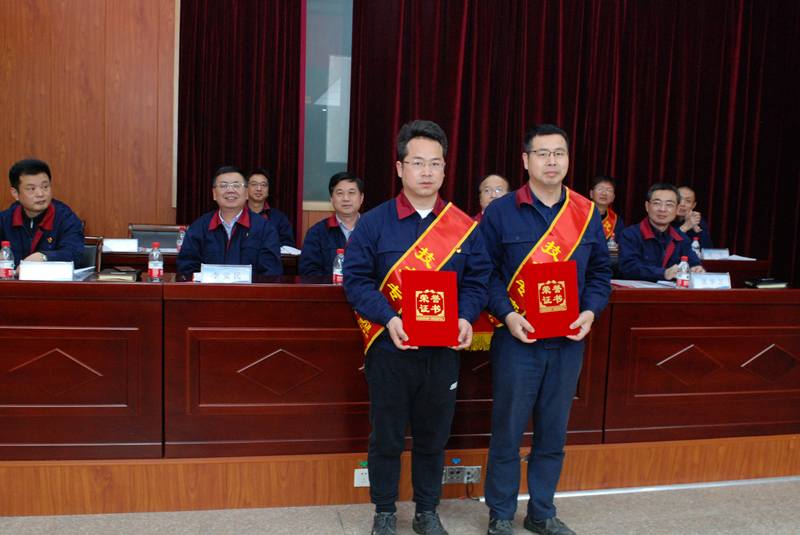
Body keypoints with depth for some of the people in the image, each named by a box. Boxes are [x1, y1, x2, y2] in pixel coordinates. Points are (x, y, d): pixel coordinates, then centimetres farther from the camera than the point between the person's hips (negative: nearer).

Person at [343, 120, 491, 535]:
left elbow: (477, 280, 5)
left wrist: (466, 317, -14)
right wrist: (388, 318, -21)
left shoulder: (464, 227, 3)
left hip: (443, 351, 2)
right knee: (386, 437, 10)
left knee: (433, 437, 15)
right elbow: (356, 279, -7)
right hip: (389, 349, -2)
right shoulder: (374, 223, -4)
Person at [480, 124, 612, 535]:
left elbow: (600, 272, 12)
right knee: (508, 432, 5)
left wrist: (591, 311, -6)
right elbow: (486, 273, -3)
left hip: (568, 342, 4)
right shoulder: (501, 212, -3)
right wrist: (507, 315, -17)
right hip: (517, 339, -3)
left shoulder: (587, 214, 7)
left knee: (553, 434, 14)